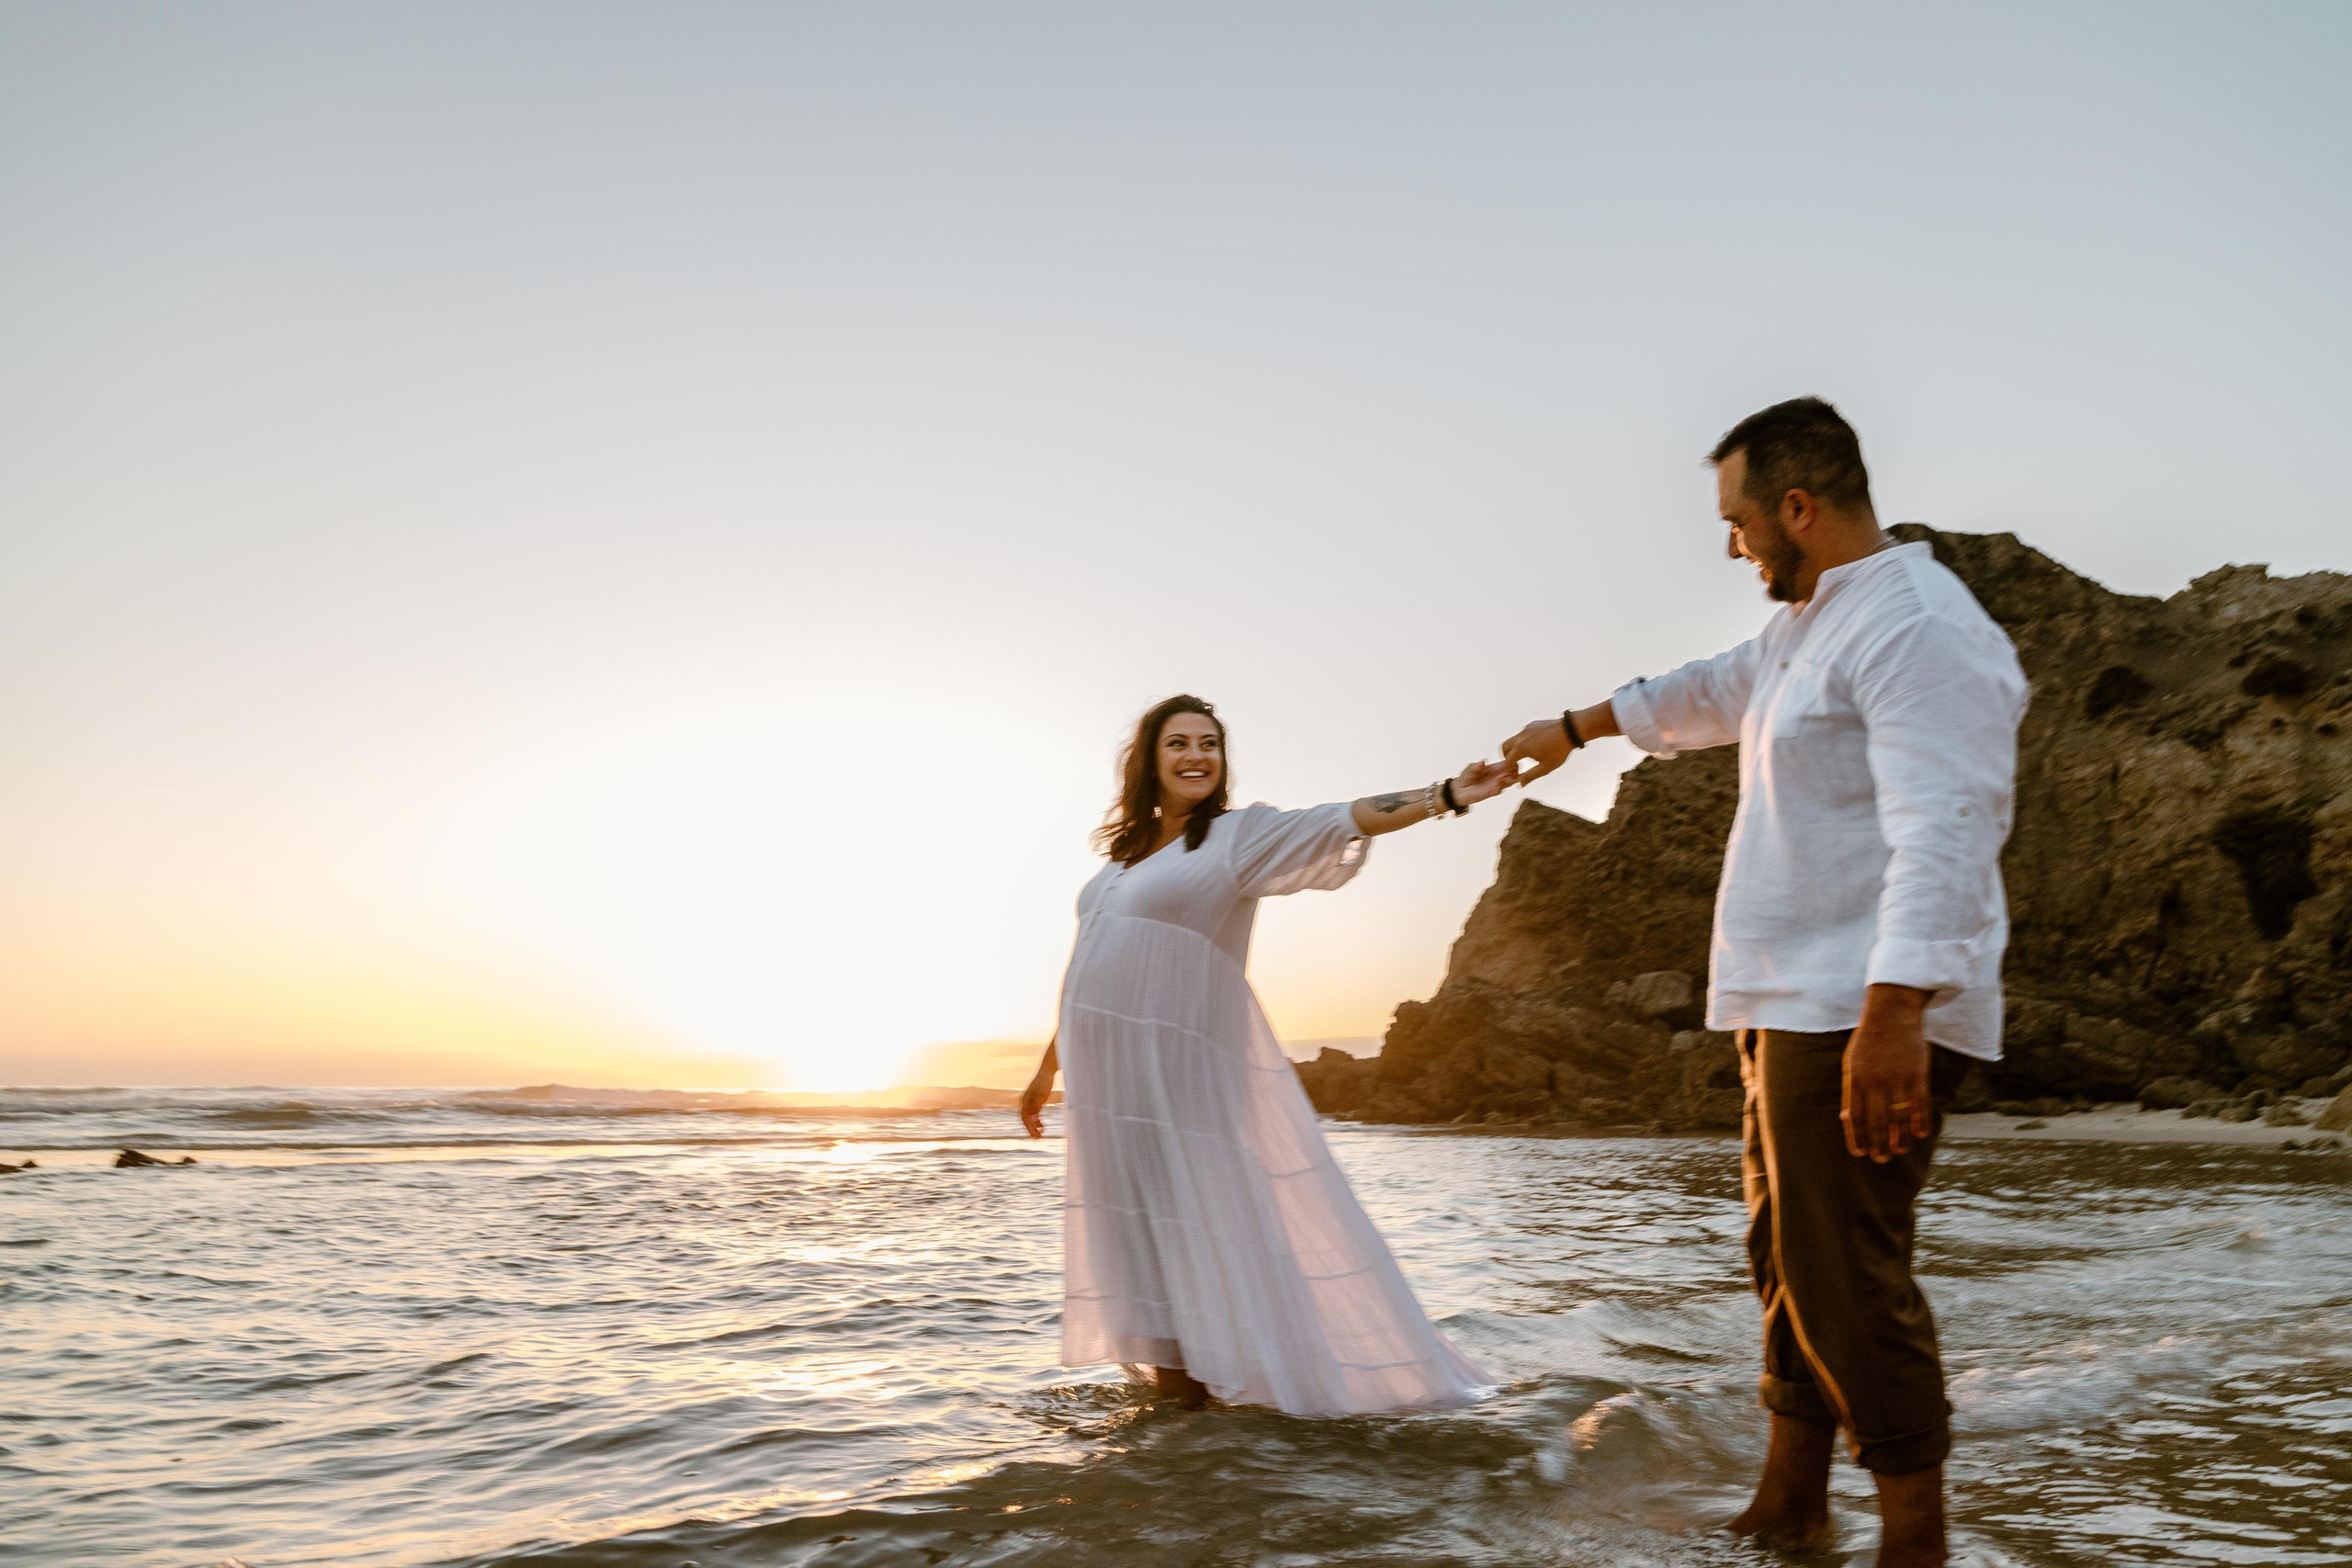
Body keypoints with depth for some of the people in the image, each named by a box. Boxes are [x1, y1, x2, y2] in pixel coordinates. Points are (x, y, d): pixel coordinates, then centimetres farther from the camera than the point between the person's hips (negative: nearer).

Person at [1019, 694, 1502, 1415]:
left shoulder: (1238, 837, -1)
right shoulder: (1121, 857, 16)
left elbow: (1339, 822, -14)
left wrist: (1445, 795, -27)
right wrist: (1049, 1068, 23)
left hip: (1185, 1071, -5)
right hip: (1111, 1076, 6)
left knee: (1204, 1216, -3)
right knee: (1143, 1226, 7)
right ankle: (1174, 1376, 15)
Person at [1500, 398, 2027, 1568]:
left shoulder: (1919, 629, -16)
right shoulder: (1811, 626, 18)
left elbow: (1943, 835, -25)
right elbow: (1709, 693, 36)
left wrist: (1893, 1014, -32)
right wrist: (1573, 730, 45)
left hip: (1866, 1018, -11)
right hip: (1794, 1006, 11)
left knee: (1844, 1273, -11)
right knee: (1786, 1254, 16)